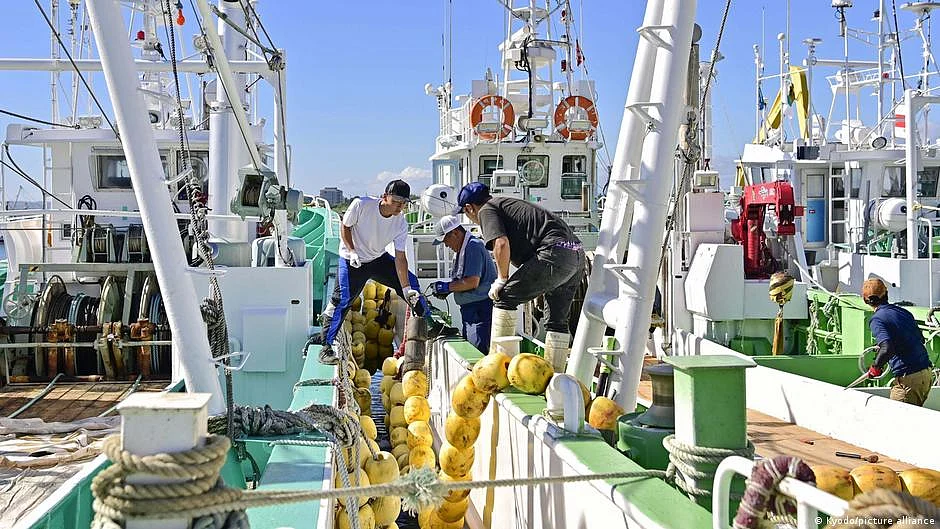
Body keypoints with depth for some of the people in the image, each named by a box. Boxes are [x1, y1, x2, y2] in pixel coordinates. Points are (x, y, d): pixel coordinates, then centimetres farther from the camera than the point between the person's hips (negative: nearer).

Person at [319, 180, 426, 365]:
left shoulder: (401, 224, -15)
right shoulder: (361, 205, -26)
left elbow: (400, 257, -14)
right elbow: (345, 227, -11)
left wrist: (406, 288, -20)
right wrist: (352, 251, -23)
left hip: (379, 259, 5)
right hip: (352, 260, -4)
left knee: (410, 282, 1)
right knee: (342, 301, -13)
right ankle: (326, 348, -5)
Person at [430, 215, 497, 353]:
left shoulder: (473, 246, -15)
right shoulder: (462, 249, 17)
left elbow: (472, 282, -21)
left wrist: (447, 286, -11)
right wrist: (445, 291, 8)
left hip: (481, 309, -11)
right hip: (470, 308, 11)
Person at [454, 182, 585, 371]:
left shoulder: (487, 210, 3)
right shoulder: (508, 203, 31)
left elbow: (501, 243, -14)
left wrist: (502, 280, -2)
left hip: (555, 253, -9)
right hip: (578, 254, 9)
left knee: (504, 297, -1)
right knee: (557, 320, 16)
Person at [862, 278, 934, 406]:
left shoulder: (877, 320, -11)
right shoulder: (903, 312, 13)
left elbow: (887, 349, -25)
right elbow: (921, 339, 22)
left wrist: (875, 366, -9)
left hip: (908, 378, -8)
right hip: (927, 373, 8)